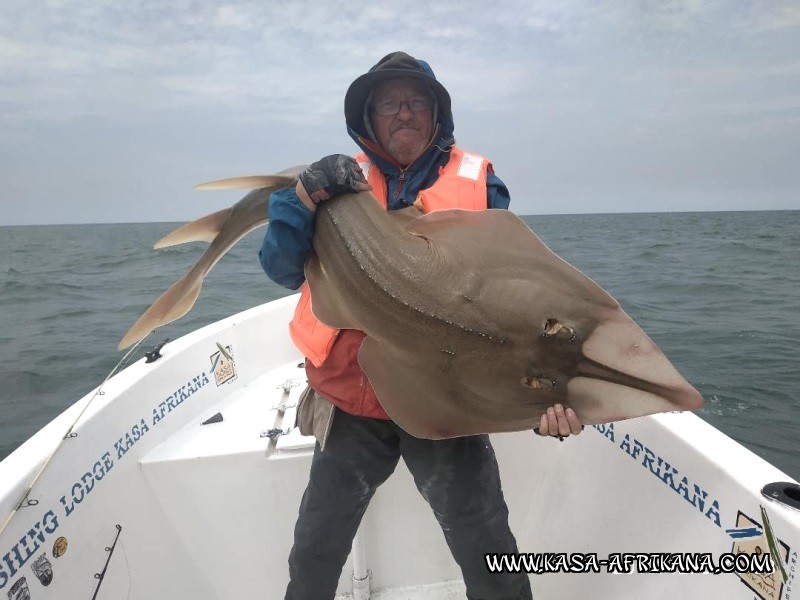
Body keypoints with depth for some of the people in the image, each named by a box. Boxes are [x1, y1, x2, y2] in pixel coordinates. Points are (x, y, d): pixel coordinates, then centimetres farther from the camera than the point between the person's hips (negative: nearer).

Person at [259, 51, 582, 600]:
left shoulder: (476, 182, 2)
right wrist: (306, 195, -18)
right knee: (314, 555, 18)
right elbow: (283, 269, -2)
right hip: (349, 402, 2)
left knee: (490, 556, 7)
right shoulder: (342, 182, 6)